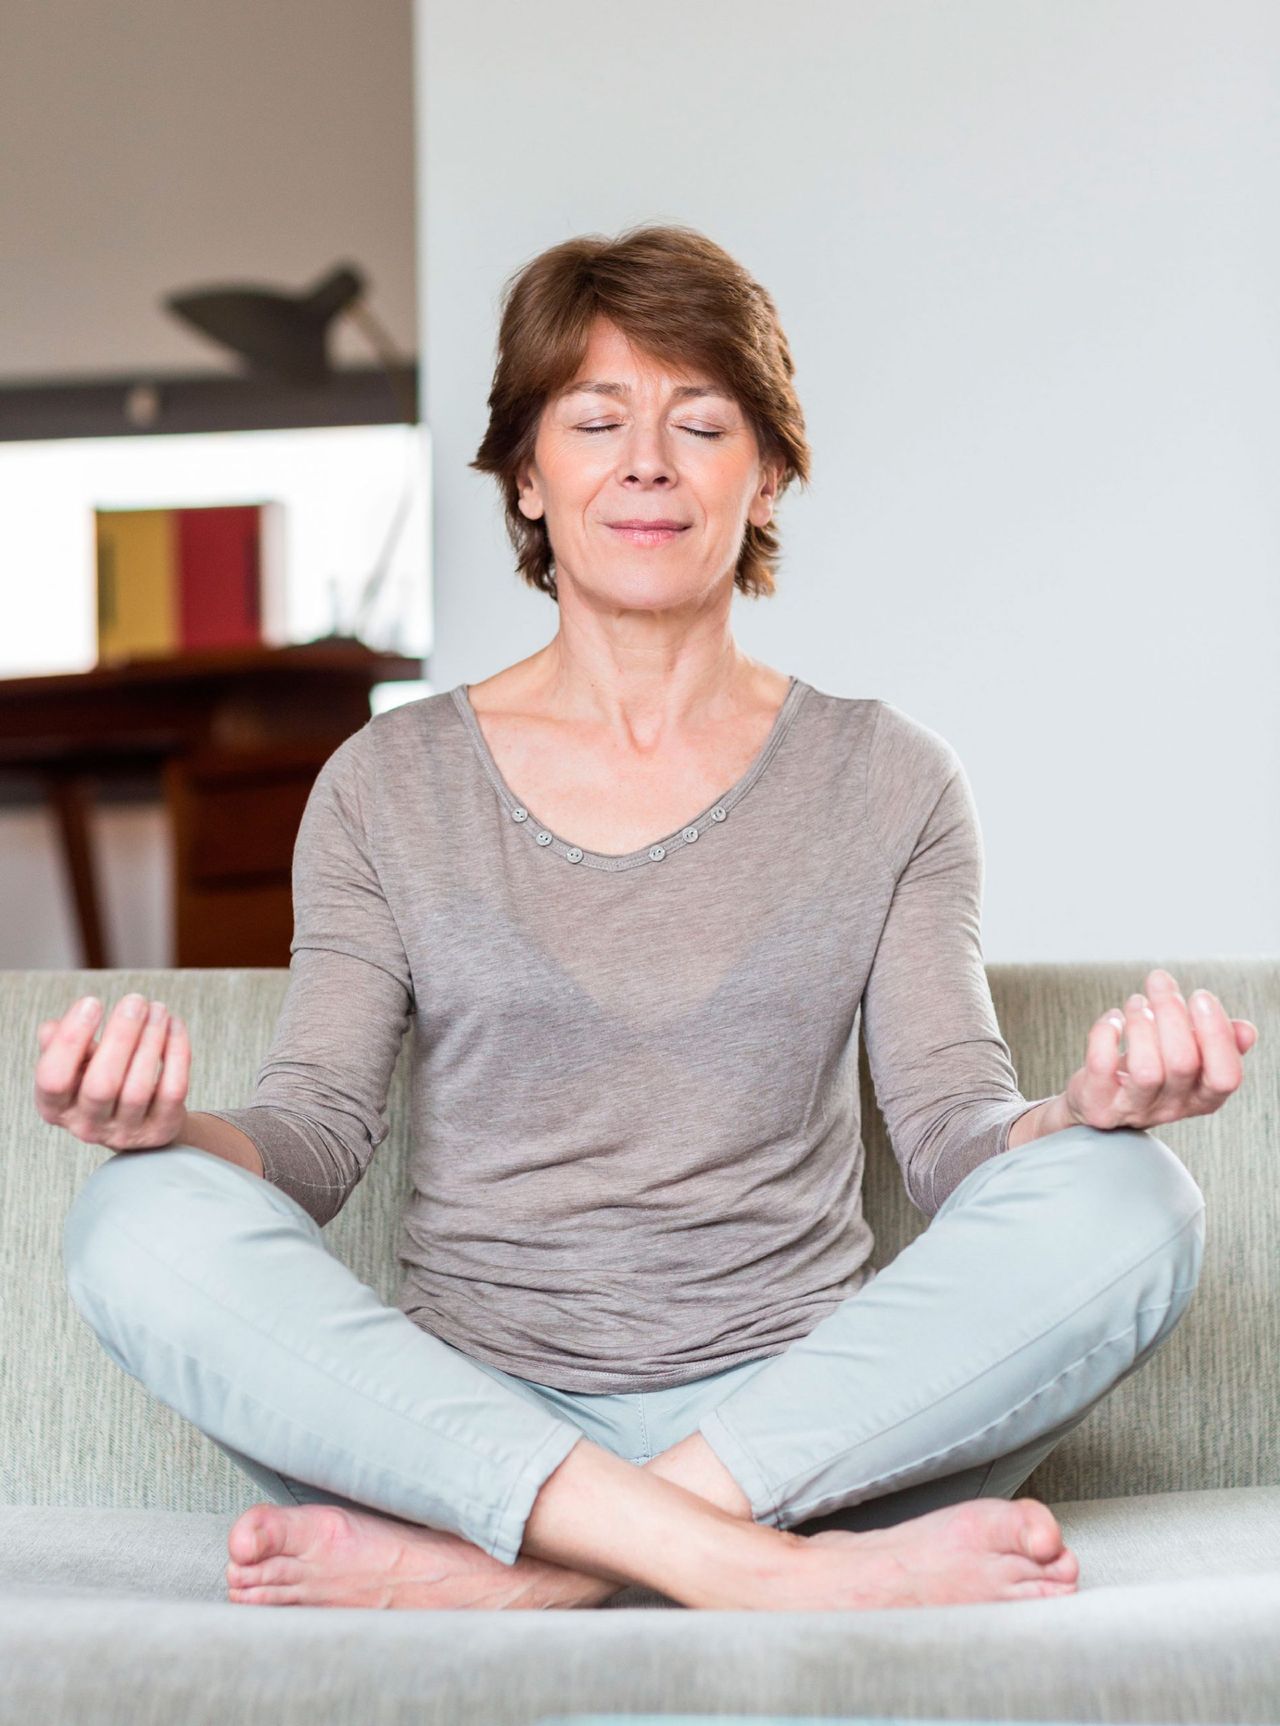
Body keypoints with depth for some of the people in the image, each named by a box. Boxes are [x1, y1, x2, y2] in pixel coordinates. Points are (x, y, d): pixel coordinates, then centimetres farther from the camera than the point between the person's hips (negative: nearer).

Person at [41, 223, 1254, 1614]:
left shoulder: (887, 782, 10)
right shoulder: (389, 783, 9)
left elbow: (953, 1134, 1)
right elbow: (315, 1140, 1)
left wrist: (1087, 1109, -22)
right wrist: (172, 1128, -22)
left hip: (807, 1422, 1)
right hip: (462, 1414, 0)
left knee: (1125, 1203, -26)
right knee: (144, 1221, -26)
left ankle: (487, 1567, -28)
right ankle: (769, 1568, -31)